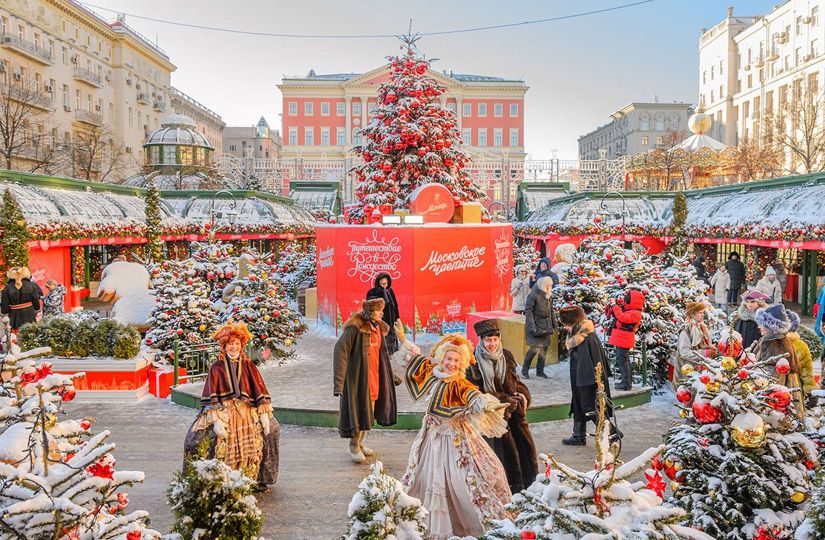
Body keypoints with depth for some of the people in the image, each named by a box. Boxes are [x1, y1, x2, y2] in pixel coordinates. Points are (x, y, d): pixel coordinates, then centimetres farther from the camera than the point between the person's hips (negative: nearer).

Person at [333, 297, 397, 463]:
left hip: (375, 378, 8)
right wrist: (338, 382, -26)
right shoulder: (355, 327, -17)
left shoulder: (379, 328, 8)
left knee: (369, 413, 16)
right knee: (358, 410, 0)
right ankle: (354, 446, 19)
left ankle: (360, 443, 33)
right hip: (358, 377, -8)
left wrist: (391, 376, 26)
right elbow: (340, 350, -22)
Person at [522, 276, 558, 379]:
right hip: (536, 327, -7)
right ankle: (524, 370, 4)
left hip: (546, 327, 7)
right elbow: (528, 311, -15)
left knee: (544, 349, 7)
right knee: (534, 349, -12)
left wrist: (555, 324, 16)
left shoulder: (549, 296, 12)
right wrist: (532, 327, -22)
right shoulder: (533, 295, -11)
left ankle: (540, 371, 18)